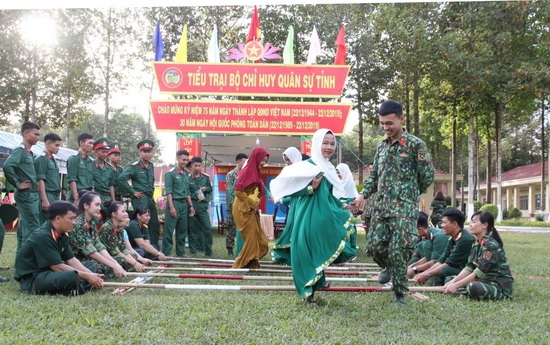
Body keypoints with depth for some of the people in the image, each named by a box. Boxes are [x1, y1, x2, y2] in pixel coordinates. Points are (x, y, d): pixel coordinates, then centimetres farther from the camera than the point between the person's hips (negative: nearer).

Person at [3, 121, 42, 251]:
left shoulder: (29, 152, 15)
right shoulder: (20, 150, -12)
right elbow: (7, 166, -28)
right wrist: (18, 184, -19)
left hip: (32, 194, 9)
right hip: (26, 194, -9)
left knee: (24, 227, 13)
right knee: (33, 228, -9)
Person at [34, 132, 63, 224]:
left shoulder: (52, 160, 18)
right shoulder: (41, 159, -8)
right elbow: (40, 180, -15)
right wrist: (44, 200, -20)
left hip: (55, 196, 9)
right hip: (47, 196, -9)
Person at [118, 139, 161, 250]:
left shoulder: (151, 166, 13)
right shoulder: (134, 166, -10)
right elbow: (122, 178, -21)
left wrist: (151, 191, 14)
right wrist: (132, 192, -15)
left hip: (150, 198, 8)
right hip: (140, 198, -8)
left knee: (155, 224, 8)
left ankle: (155, 249, 16)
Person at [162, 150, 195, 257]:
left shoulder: (186, 175, 15)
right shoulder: (170, 173, -5)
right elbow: (168, 191, -11)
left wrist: (191, 205, 16)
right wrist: (171, 207, -17)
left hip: (184, 204, 7)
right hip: (174, 202, -7)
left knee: (182, 230, 11)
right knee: (169, 230, -5)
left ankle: (181, 252, 19)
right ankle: (166, 253, -1)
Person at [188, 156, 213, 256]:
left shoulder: (206, 177, 9)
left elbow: (210, 189, 18)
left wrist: (206, 188, -4)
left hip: (202, 206, 2)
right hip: (191, 205, -2)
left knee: (208, 228, -4)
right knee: (192, 228, 4)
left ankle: (208, 250, 5)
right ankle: (193, 250, 14)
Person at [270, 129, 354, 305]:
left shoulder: (329, 168, 12)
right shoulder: (307, 166, -13)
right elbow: (289, 188, -15)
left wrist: (342, 206, 17)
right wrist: (311, 188, -24)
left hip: (325, 217, 8)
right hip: (308, 216, -8)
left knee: (321, 250, 16)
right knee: (308, 251, -4)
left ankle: (318, 281, 31)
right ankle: (308, 290, 2)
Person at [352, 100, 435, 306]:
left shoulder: (415, 144, -6)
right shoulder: (382, 147, 14)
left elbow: (427, 176, -3)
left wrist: (409, 194, 8)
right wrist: (363, 194, 3)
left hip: (404, 208, -6)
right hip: (381, 206, 6)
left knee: (398, 250, -8)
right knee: (374, 245, 3)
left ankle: (400, 294, 5)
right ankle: (388, 267, 35)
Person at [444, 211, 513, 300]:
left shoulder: (490, 245, -21)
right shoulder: (476, 244, 7)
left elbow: (479, 272, -25)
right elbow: (469, 267, 3)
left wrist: (456, 285, -25)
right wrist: (453, 281, -12)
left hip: (500, 286, -8)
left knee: (473, 287, -37)